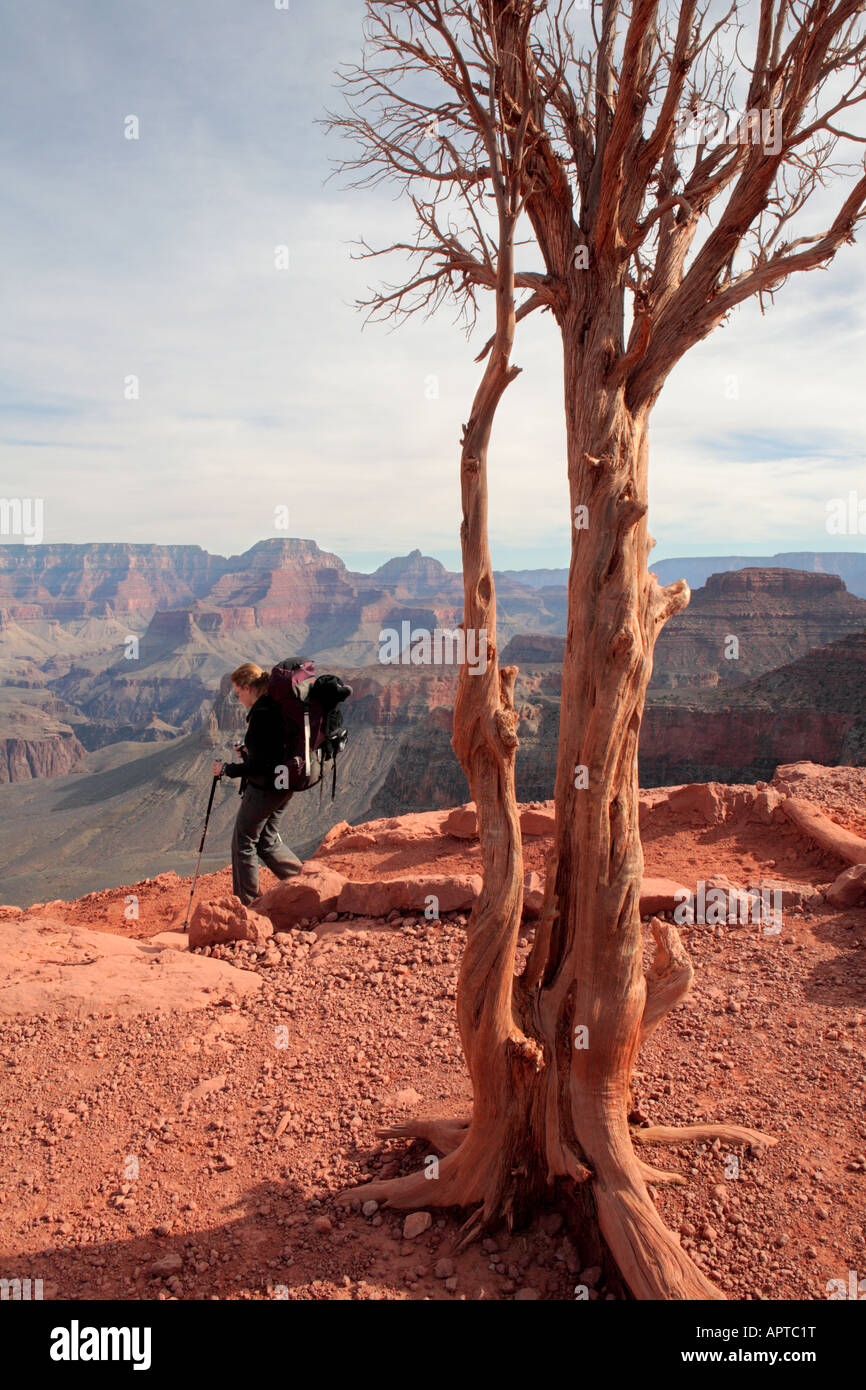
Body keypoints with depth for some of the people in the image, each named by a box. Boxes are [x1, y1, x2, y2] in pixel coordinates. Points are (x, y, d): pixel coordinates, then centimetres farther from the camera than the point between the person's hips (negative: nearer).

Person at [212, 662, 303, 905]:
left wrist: (226, 769, -12)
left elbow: (259, 765, -23)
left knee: (243, 843, 8)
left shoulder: (261, 714, -22)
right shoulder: (279, 706, 6)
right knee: (268, 841, 22)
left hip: (264, 789, -9)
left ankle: (247, 904, 17)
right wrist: (248, 749, 11)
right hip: (283, 785, 9)